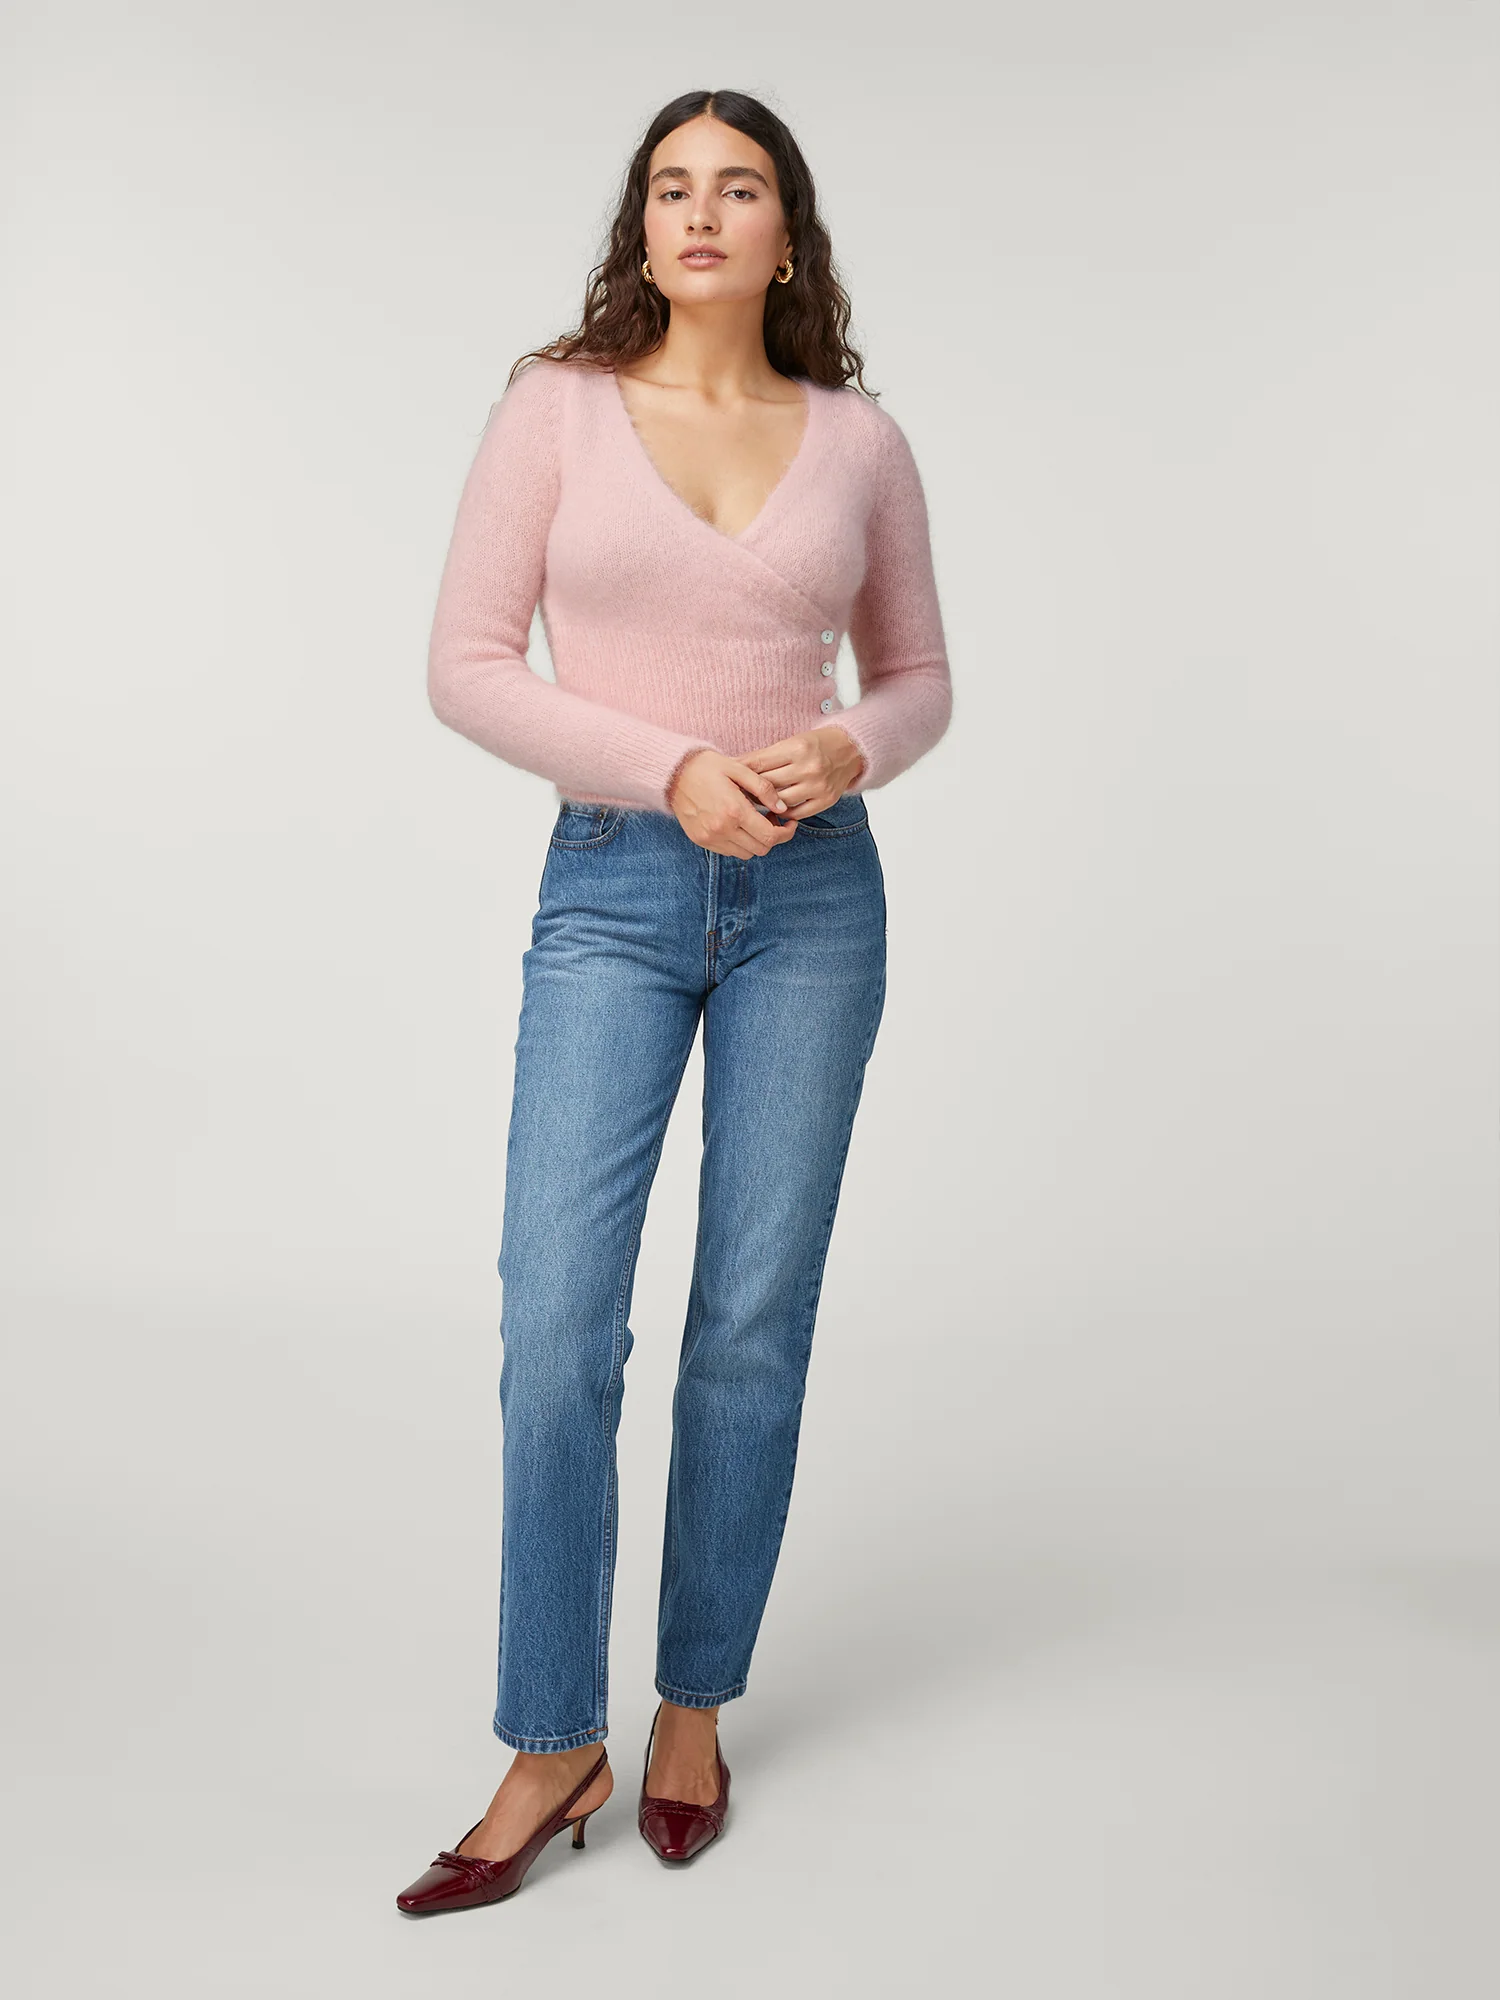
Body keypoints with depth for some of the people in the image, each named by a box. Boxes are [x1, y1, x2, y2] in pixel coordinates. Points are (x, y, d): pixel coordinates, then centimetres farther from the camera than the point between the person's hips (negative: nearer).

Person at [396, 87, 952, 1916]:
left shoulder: (860, 439, 6)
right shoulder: (556, 406, 1)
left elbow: (919, 675, 13)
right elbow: (466, 664, -2)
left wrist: (845, 751, -10)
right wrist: (669, 769, -14)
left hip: (812, 892, 2)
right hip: (613, 888, -1)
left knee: (754, 1321, 5)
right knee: (556, 1320, -8)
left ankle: (695, 1709, 23)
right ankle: (552, 1745, 9)